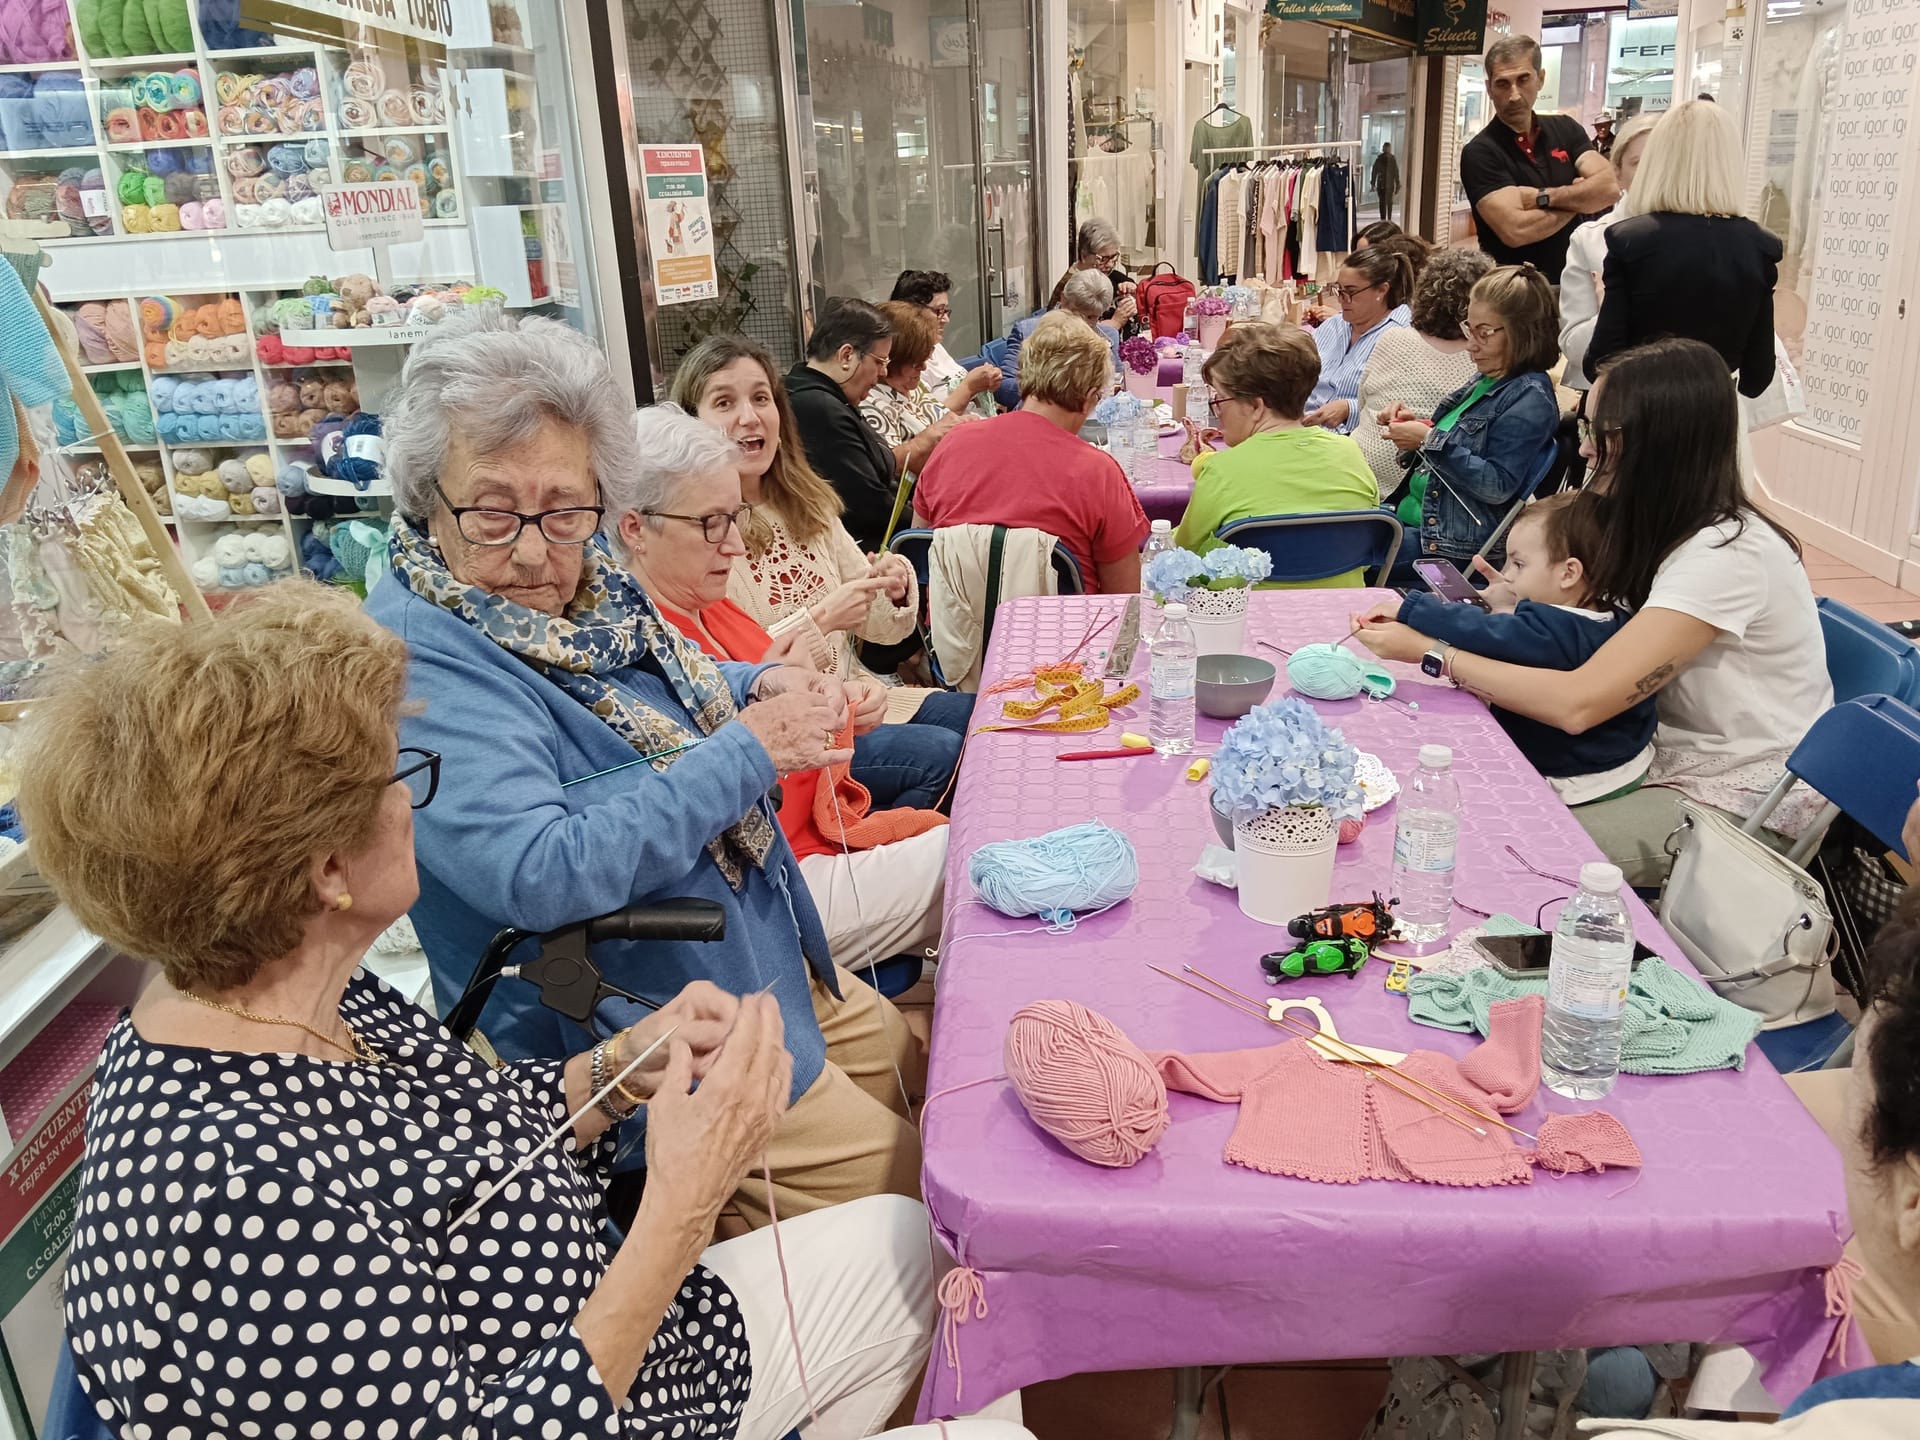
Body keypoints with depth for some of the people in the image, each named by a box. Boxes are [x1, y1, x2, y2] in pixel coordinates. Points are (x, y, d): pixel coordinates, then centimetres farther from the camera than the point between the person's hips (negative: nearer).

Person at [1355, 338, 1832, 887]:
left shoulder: (1725, 553, -26)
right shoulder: (1670, 528, 4)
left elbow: (1577, 703, -30)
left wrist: (1427, 651, -24)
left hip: (1741, 801, -8)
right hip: (1680, 762, 8)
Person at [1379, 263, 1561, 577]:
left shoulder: (1530, 397, -14)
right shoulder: (1486, 380, 12)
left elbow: (1498, 486, -21)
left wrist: (1430, 441, -23)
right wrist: (1414, 424, 4)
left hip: (1454, 542, -9)